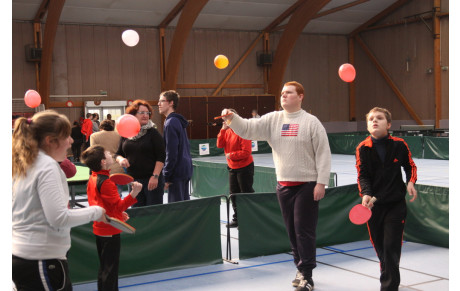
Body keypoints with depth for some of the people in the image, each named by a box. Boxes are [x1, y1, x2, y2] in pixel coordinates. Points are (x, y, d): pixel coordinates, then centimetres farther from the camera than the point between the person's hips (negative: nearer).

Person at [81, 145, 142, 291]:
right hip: (110, 231, -9)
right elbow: (119, 205, -25)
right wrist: (133, 194, -39)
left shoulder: (93, 178, 6)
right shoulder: (105, 182, -23)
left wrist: (119, 213, 20)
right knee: (110, 269, -1)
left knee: (104, 267, 20)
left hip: (100, 229, 9)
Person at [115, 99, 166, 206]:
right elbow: (118, 154, 17)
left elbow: (161, 157, -7)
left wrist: (155, 176, -15)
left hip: (152, 181, -4)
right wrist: (121, 159, -7)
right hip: (133, 179, 4)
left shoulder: (152, 132, -3)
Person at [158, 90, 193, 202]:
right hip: (186, 169, 9)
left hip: (176, 172, -9)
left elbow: (171, 153, -18)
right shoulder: (180, 121, 15)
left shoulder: (171, 123, -14)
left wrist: (166, 176, -14)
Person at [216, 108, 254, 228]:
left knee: (246, 193, -2)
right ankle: (237, 218, 22)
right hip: (232, 168, 8)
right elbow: (220, 145, -4)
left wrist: (231, 155, -16)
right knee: (234, 194, 12)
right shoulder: (227, 132, 6)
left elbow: (246, 152, -21)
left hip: (244, 167, -8)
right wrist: (223, 130, -11)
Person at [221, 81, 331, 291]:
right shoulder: (272, 119, 6)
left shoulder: (311, 122, -5)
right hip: (283, 185, 5)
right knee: (292, 230, 12)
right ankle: (301, 268, 27)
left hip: (307, 185, -4)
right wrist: (232, 119, -22)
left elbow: (323, 154, -6)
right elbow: (248, 129, -2)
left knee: (304, 229, -3)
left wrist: (321, 182, -11)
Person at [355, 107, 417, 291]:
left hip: (396, 203, -2)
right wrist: (366, 194, -23)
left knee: (391, 246, -7)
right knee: (379, 245, 12)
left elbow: (410, 166, 11)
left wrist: (411, 182, -7)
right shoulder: (362, 148, -4)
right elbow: (363, 175, -7)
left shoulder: (399, 145, -5)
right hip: (373, 204, 2)